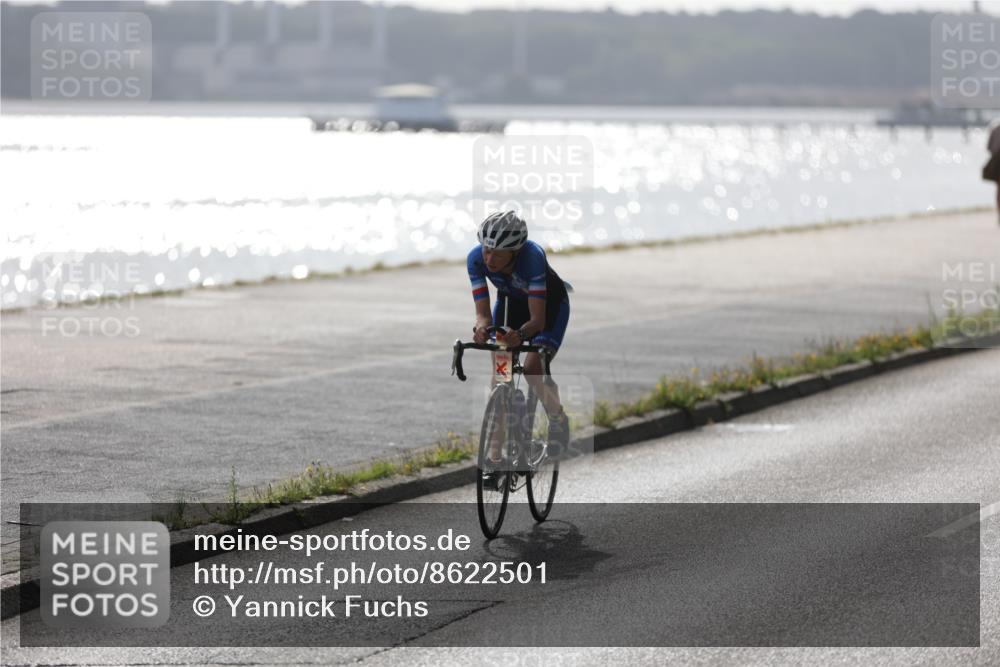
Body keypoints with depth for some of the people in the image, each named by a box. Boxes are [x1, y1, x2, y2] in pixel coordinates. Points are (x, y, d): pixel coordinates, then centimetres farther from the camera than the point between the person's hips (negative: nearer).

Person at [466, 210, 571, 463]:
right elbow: (483, 312, -30)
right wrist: (481, 328, -53)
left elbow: (538, 318, -42)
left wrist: (521, 334, -63)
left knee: (533, 369, -19)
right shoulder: (476, 258, -30)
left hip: (549, 301, -4)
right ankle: (497, 441, -2)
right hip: (511, 299, 4)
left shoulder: (532, 257, -41)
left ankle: (558, 419, 10)